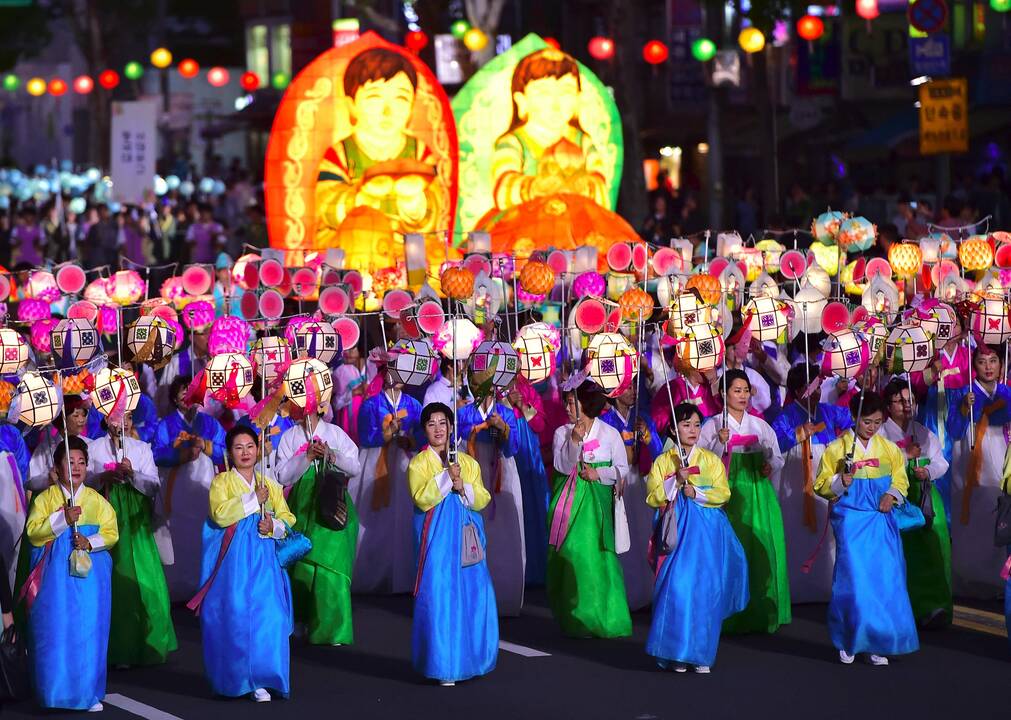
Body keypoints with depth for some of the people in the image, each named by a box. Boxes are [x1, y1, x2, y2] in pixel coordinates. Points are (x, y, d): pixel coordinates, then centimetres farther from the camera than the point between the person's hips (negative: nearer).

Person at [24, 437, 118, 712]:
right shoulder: (45, 498, 5)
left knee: (88, 631, 1)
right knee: (55, 630, -4)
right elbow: (33, 531, -7)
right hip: (55, 574, -1)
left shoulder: (96, 500, 10)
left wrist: (90, 542, -13)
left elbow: (111, 532, 5)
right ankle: (58, 691, 4)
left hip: (89, 573, 1)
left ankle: (89, 692, 8)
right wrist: (63, 519, -18)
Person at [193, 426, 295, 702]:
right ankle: (235, 677, 3)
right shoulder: (222, 481, 5)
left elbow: (287, 519, 12)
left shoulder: (269, 485, 16)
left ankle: (260, 679, -4)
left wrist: (274, 526, -9)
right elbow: (220, 514, -12)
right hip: (234, 558, -3)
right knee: (234, 615, -7)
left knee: (266, 615, -7)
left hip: (264, 558, 3)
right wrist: (254, 500, -11)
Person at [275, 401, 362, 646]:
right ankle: (305, 620, 15)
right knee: (302, 564, -1)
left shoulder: (335, 433, 7)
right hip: (302, 506, 1)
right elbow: (283, 477, 0)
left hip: (333, 506, -1)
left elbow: (355, 468, 6)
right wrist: (308, 456, -12)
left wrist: (332, 455, -11)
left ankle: (332, 628, -4)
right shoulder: (289, 437, 7)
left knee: (331, 560, -9)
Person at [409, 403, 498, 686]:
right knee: (439, 597, -7)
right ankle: (443, 665, -2)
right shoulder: (419, 463, 1)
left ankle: (469, 658, 15)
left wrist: (462, 487, -12)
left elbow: (482, 499, 5)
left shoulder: (468, 462, 13)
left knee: (473, 596, 3)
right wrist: (446, 476, -18)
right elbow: (422, 499, -12)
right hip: (437, 537, -4)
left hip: (466, 535, 4)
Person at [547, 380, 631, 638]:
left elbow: (622, 468, 6)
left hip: (597, 502, -2)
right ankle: (576, 621, 8)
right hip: (569, 501, 2)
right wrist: (574, 440, -20)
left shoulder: (609, 433, 1)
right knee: (570, 556, -2)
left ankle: (601, 618, 2)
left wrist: (599, 474, -9)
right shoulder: (562, 433, 4)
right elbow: (563, 467, -8)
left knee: (596, 556, -9)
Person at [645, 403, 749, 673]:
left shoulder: (711, 460, 7)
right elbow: (653, 498, -1)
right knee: (676, 588, -9)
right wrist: (676, 481, -12)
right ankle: (676, 653, 0)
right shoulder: (663, 462, 7)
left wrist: (696, 493, -14)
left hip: (706, 532, 0)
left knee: (704, 590, -3)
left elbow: (723, 493, -1)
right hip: (677, 530, 0)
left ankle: (700, 655, 5)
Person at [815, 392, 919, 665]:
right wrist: (840, 482, -19)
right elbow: (821, 485, 1)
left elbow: (901, 479, 14)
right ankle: (848, 642, 9)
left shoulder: (889, 448, 7)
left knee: (886, 581, 1)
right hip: (851, 522, -3)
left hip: (882, 521, 3)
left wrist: (892, 494, -6)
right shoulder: (837, 448, -2)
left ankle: (877, 644, 10)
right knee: (853, 579, -6)